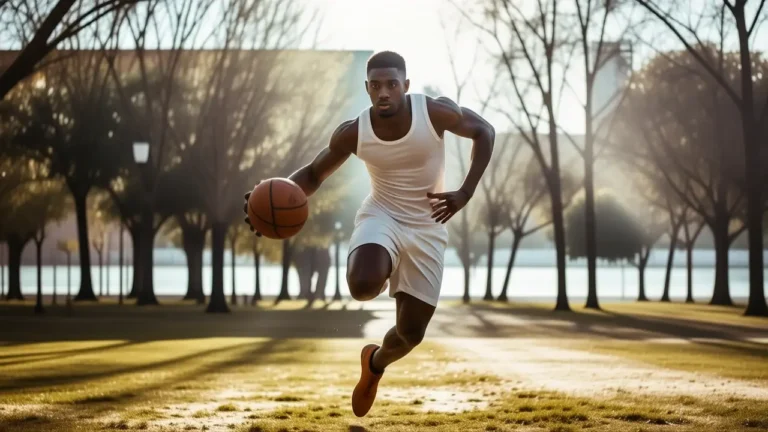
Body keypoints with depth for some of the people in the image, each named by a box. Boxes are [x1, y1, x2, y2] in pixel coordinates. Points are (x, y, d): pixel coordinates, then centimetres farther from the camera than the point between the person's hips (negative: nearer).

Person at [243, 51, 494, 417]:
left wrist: (466, 194, -12)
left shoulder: (435, 112, -18)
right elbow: (313, 173, -2)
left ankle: (374, 365, 42)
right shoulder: (353, 133, -14)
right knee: (363, 287, -37)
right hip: (381, 215, -1)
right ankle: (381, 271, 1)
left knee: (411, 332, 7)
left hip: (426, 229, 1)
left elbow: (484, 131, -2)